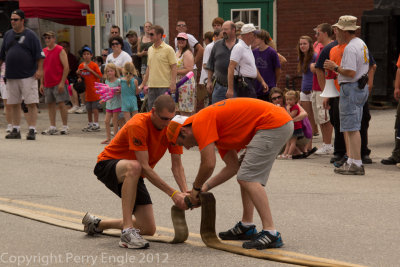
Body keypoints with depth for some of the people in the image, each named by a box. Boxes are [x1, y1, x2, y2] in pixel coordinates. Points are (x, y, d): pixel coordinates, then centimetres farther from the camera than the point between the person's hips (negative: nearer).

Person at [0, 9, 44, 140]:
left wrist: (39, 69, -12)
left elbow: (39, 54, -4)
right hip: (11, 76, 5)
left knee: (31, 104, -8)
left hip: (28, 76, -5)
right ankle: (15, 130, 17)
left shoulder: (30, 35, -2)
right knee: (13, 104, 9)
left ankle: (32, 130, -6)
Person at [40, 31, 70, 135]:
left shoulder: (60, 50, -5)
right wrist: (42, 83, 12)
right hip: (47, 84, 6)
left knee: (61, 104, -6)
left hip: (58, 83, -6)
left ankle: (65, 126, 2)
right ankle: (52, 127, 9)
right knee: (50, 104, 6)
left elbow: (66, 67, -10)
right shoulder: (44, 51, 13)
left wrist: (62, 82, -16)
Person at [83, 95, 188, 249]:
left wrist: (185, 192, -26)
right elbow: (144, 166, -32)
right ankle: (127, 231, -42)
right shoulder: (138, 125, -29)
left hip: (134, 176, 7)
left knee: (149, 229, -2)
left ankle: (97, 224, 21)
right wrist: (172, 193, -35)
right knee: (134, 167, -44)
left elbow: (177, 166, -7)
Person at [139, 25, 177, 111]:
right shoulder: (150, 49, 14)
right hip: (152, 86, 7)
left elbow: (173, 67, -8)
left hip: (164, 86, -7)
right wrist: (143, 84, 18)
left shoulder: (168, 49, -6)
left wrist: (173, 83, -18)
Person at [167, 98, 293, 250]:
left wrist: (196, 188, 4)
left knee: (248, 179, -13)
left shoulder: (200, 122, -8)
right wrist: (206, 187, 18)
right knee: (246, 176, 21)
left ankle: (271, 233, -19)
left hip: (273, 123, -11)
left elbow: (209, 164, -14)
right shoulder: (217, 130, 21)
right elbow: (233, 167, 22)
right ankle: (246, 226, 24)